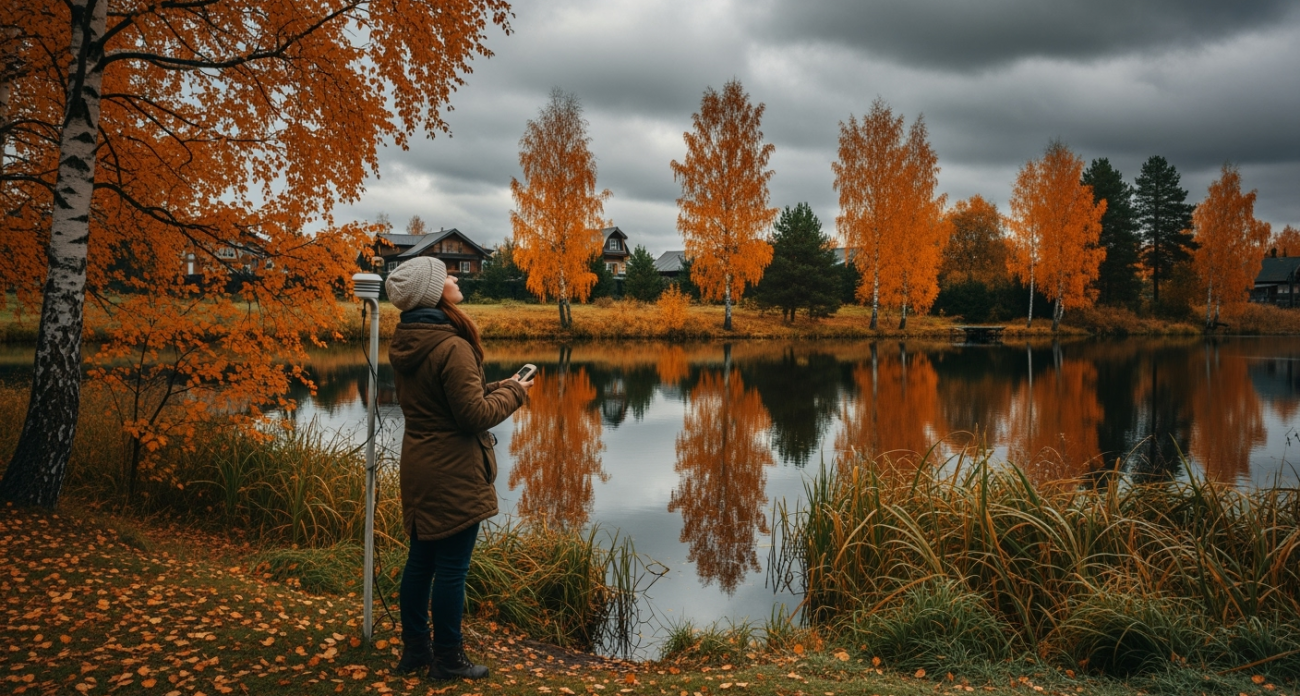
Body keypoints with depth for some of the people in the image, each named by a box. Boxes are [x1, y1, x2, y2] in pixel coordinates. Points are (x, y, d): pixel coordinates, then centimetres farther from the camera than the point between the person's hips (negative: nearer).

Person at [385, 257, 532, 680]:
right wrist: (514, 393, -4)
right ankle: (447, 660, 15)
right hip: (453, 474, -9)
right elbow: (474, 415, -19)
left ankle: (415, 649, 30)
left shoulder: (405, 343, 6)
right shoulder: (452, 347, -22)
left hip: (418, 467, 9)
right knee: (451, 568, 3)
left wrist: (497, 389, 11)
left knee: (420, 561, 17)